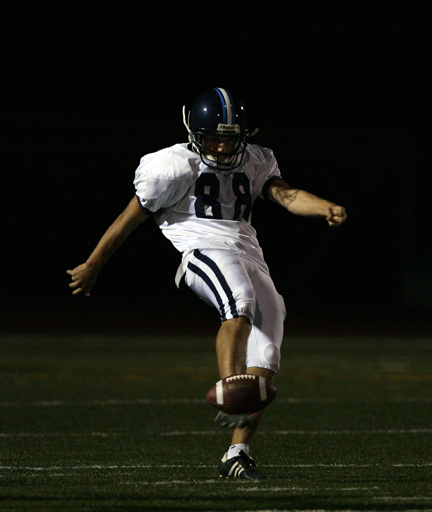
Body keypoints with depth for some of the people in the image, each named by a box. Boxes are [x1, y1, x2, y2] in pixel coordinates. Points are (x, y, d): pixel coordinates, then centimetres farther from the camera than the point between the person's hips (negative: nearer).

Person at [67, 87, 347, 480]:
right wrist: (92, 267, 15)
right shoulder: (176, 167, 4)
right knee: (240, 301, -39)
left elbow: (286, 195, 3)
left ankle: (237, 453, -1)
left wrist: (325, 209, -19)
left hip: (249, 256, 6)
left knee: (264, 364, -6)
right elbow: (130, 219, 10)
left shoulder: (254, 163, 20)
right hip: (202, 251, -6)